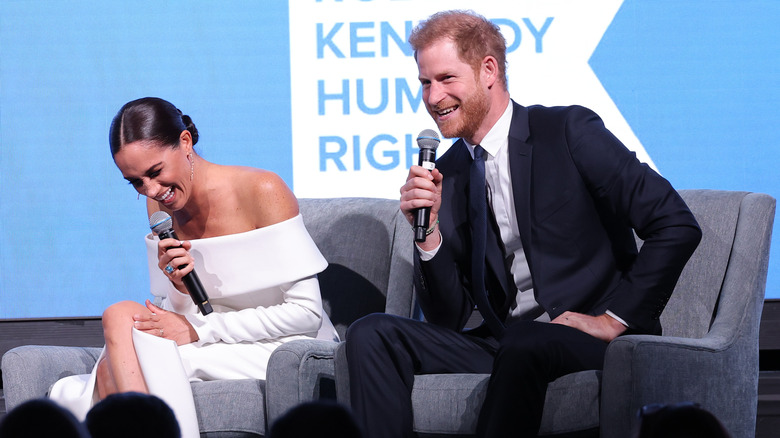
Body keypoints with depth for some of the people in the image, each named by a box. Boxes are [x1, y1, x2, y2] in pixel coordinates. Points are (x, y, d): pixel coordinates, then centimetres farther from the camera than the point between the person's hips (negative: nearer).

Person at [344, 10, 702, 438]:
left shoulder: (568, 131, -5)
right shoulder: (448, 174, 11)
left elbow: (677, 226, -10)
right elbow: (448, 317, 8)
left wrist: (615, 319, -12)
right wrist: (429, 233, -8)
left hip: (587, 339, -6)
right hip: (501, 342, 6)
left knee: (522, 341, -38)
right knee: (370, 335, -11)